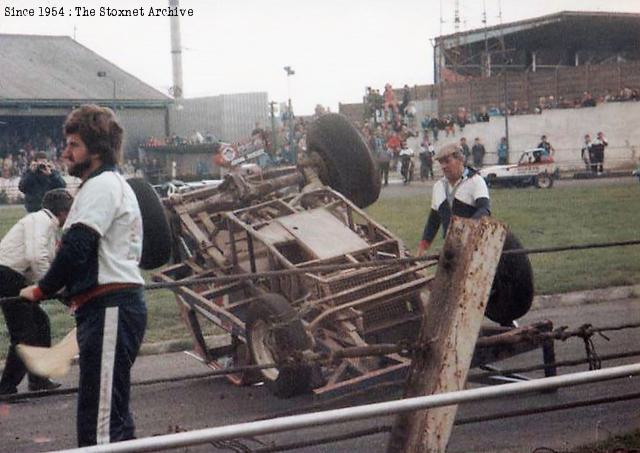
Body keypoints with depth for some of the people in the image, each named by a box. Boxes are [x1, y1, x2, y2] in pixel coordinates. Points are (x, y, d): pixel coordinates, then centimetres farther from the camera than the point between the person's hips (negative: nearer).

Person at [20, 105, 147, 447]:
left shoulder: (102, 185, -10)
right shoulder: (112, 184, 23)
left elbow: (76, 247, -19)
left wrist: (42, 289, -6)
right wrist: (72, 291, 11)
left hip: (110, 309, -11)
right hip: (111, 306, 11)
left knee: (98, 419, -12)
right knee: (111, 410, 19)